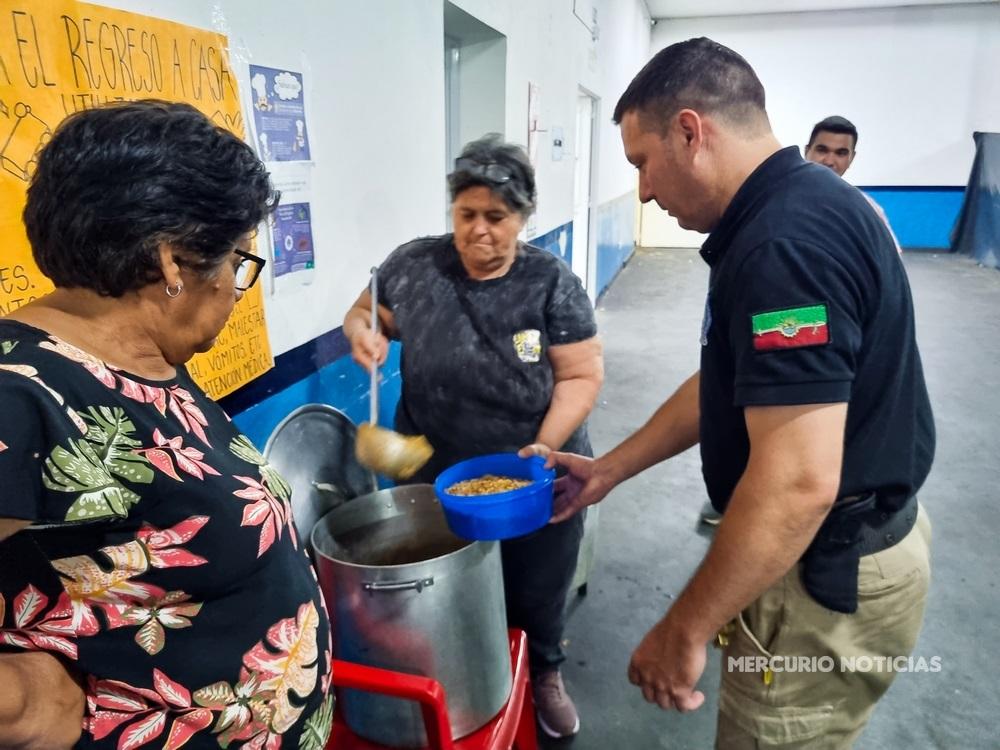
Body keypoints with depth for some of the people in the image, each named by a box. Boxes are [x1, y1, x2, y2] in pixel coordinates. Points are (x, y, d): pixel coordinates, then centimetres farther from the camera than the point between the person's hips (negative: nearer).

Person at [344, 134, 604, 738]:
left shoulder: (552, 284, -11)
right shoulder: (413, 266, -7)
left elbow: (582, 374, -10)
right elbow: (365, 311, 9)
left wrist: (544, 447, -22)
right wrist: (361, 331, -14)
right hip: (435, 480, 1)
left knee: (538, 591, 19)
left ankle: (544, 674, 49)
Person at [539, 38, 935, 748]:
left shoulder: (785, 241, -28)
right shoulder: (802, 208, 6)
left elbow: (798, 484, -32)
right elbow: (726, 386, 11)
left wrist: (684, 630, -20)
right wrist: (609, 469, 12)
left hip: (828, 578, -9)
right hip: (853, 546, 9)